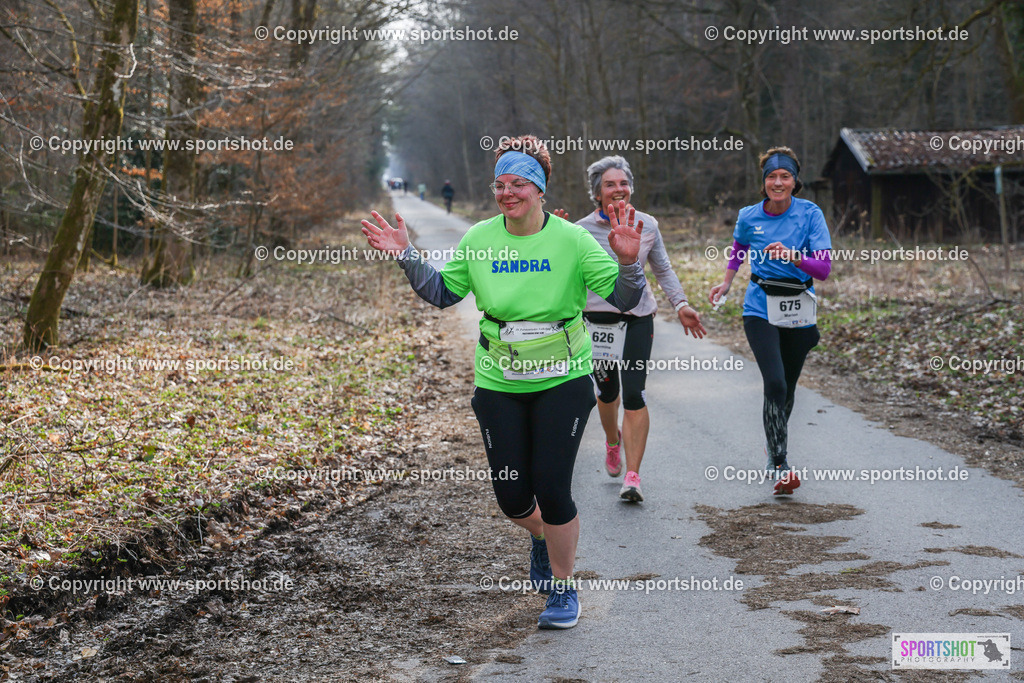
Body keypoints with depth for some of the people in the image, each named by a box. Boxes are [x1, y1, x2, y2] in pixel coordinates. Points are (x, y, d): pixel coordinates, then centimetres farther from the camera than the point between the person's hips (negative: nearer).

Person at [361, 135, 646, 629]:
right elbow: (442, 293, 11)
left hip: (562, 381, -3)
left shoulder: (571, 240, -9)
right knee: (512, 497, 4)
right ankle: (541, 535, 42)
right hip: (499, 384, 3)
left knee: (551, 491, -7)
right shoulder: (479, 240, -1)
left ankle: (563, 590, 16)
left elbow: (624, 300, -10)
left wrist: (627, 261, -28)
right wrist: (406, 256, 0)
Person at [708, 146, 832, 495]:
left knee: (788, 387, 13)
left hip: (799, 310, 1)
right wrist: (726, 283, 24)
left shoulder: (810, 214, -7)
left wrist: (794, 257, -30)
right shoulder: (749, 217, -2)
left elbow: (824, 268, -14)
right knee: (775, 384, -19)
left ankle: (774, 446, 41)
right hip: (761, 309, -1)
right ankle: (780, 467, -18)